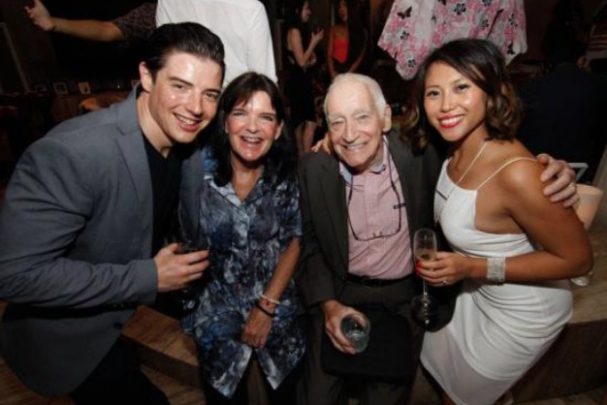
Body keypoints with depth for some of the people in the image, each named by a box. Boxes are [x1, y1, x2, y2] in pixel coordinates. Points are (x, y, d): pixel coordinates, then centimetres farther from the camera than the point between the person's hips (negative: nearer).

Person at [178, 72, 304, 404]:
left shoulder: (287, 173, -13)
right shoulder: (198, 167, -17)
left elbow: (295, 241, -6)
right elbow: (188, 236, -6)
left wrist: (267, 306, -7)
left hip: (279, 309, 1)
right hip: (218, 311, 0)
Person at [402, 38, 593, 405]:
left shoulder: (516, 173, -35)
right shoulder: (456, 147, -15)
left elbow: (578, 259, -23)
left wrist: (475, 268, -28)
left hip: (520, 314, -6)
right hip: (475, 292, 6)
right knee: (445, 369, 30)